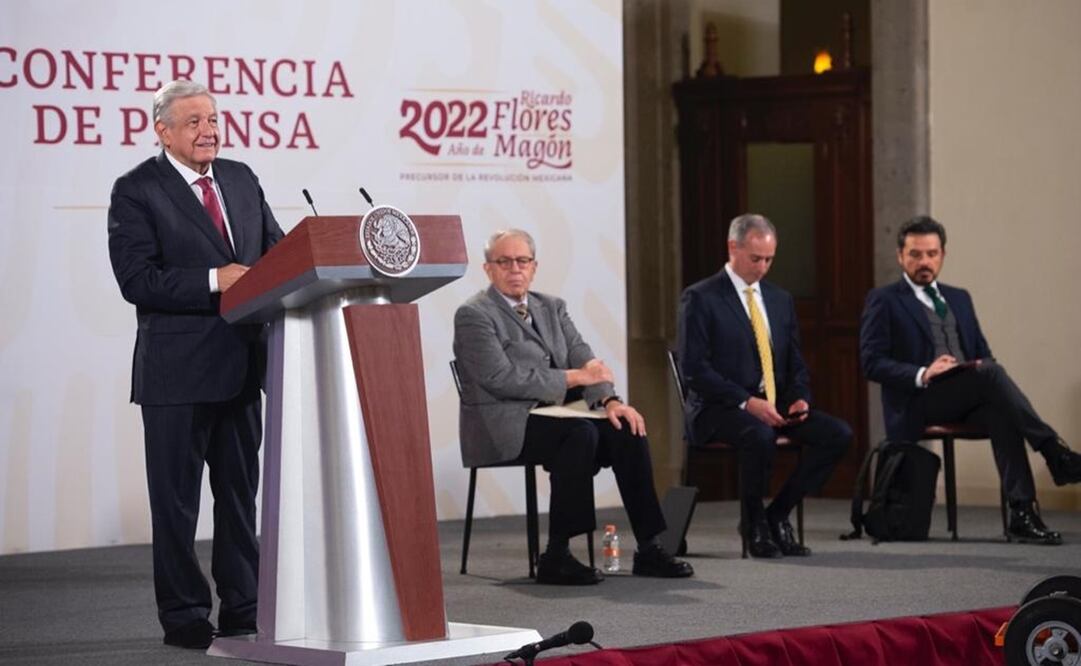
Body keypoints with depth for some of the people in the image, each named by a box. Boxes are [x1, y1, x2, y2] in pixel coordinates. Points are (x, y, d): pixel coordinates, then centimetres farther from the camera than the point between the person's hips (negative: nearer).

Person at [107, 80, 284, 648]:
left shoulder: (241, 179, 11)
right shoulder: (136, 191, -8)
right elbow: (136, 279, -16)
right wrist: (213, 281, -23)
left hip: (240, 362, 6)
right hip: (176, 371, -6)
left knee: (240, 491, 13)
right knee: (175, 498, 2)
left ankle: (242, 610, 22)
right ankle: (183, 617, 10)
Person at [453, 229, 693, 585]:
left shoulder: (552, 307, 17)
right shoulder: (473, 315, -6)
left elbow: (585, 360, 8)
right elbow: (501, 379, -16)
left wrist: (609, 399, -13)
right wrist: (573, 377, -13)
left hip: (555, 416, 7)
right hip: (505, 428, -7)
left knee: (627, 431, -16)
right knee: (581, 433, -32)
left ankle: (649, 548, -13)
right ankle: (556, 556, -29)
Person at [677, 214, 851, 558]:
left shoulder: (781, 299, 16)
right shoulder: (700, 298, -4)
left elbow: (795, 363, 19)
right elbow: (694, 368, -13)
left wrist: (800, 398, -4)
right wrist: (746, 402, -22)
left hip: (776, 405, 6)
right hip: (720, 408, -6)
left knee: (838, 434, -17)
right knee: (760, 436, -39)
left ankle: (777, 515, -5)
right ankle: (754, 524, -12)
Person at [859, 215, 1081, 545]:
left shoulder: (959, 298, 24)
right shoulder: (883, 301, 5)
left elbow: (983, 354, 21)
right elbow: (872, 362, -5)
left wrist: (984, 367, -5)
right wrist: (922, 374, -20)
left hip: (968, 399, 5)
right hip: (917, 402, -5)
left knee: (1001, 412, -32)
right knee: (991, 373, -32)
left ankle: (1022, 514, -38)